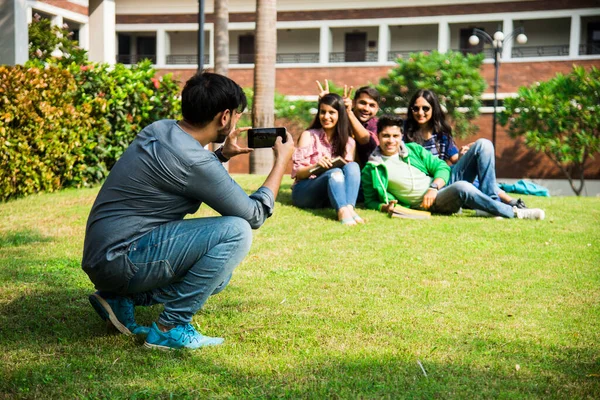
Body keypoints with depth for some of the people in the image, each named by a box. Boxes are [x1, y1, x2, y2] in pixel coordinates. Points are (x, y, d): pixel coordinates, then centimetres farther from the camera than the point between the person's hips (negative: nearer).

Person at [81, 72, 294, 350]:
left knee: (219, 275, 19)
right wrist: (281, 162, 1)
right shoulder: (192, 160, -21)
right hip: (121, 258, -10)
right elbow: (255, 215, -12)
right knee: (236, 231, -18)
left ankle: (121, 299, 11)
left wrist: (222, 155, 18)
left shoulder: (161, 129, 5)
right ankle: (171, 328, -10)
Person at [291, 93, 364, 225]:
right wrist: (315, 166, -25)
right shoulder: (309, 136, 1)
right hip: (304, 192, -3)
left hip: (330, 196, 3)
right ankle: (342, 211, -58)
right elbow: (297, 173, -4)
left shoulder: (348, 142, 10)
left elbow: (351, 171, 11)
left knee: (353, 166, -23)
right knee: (335, 172, -32)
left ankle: (350, 208, -45)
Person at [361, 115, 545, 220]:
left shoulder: (413, 149, 15)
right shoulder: (371, 169, 6)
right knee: (462, 188, -39)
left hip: (443, 186, 5)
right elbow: (370, 201, 10)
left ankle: (488, 203, -15)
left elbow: (441, 167, 11)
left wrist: (434, 187, -10)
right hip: (428, 204, -5)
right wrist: (385, 206, -13)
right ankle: (514, 213, -21)